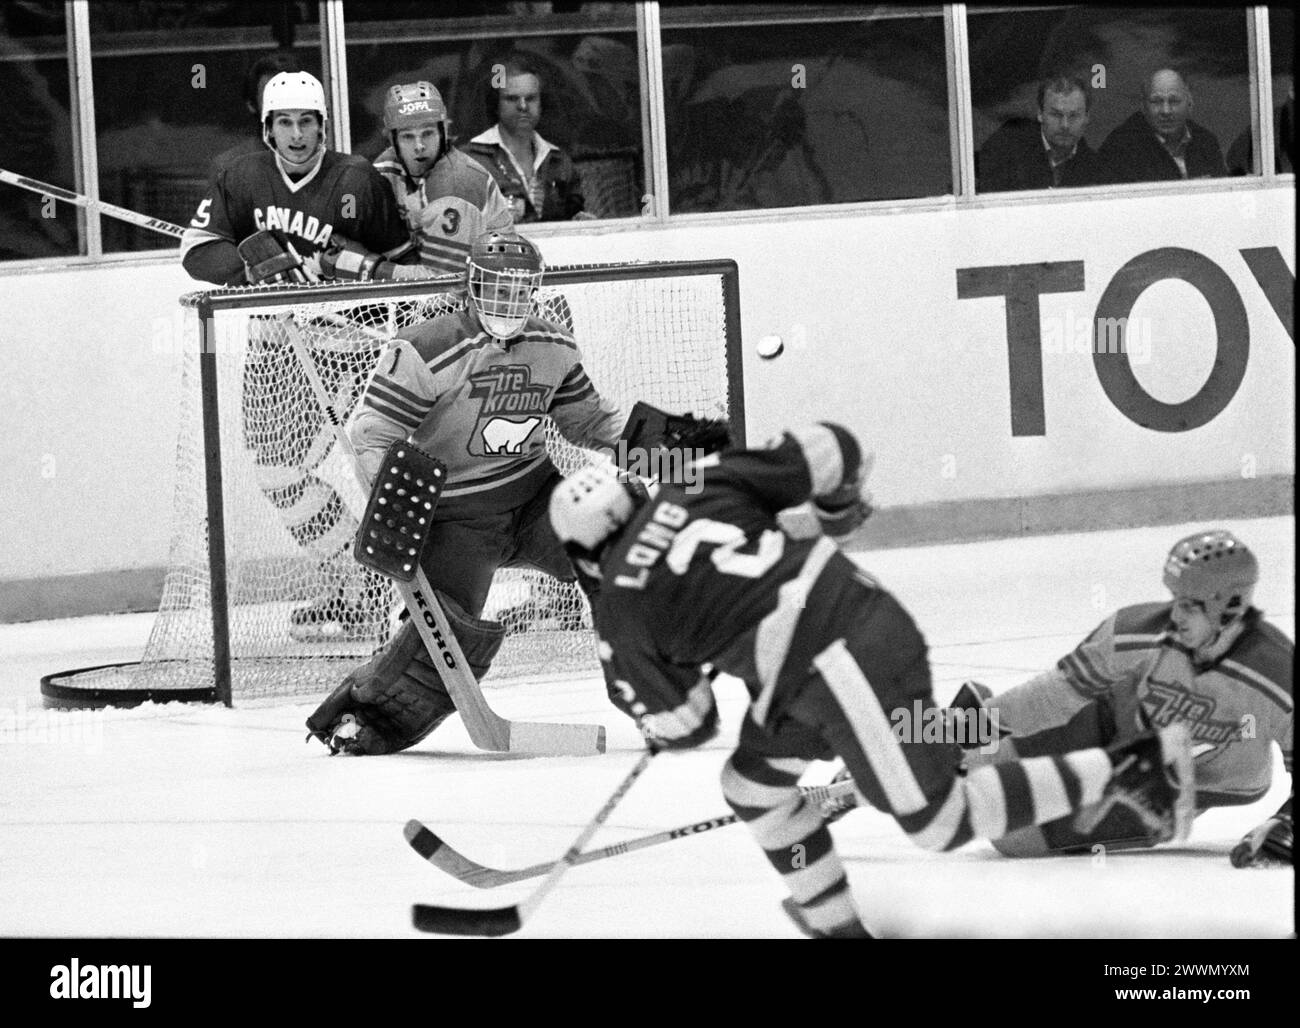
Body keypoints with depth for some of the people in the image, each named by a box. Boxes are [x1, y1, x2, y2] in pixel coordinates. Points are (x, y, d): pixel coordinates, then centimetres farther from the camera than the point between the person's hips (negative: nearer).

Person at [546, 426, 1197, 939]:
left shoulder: (620, 609, 0)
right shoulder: (702, 489, 12)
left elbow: (678, 722, 5)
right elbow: (823, 453, 9)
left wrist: (675, 727, 29)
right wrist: (841, 505, 30)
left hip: (843, 670, -9)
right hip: (866, 609, 9)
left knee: (937, 821, 1)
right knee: (753, 780, 19)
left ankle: (1129, 770, -1)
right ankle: (836, 923, 24)